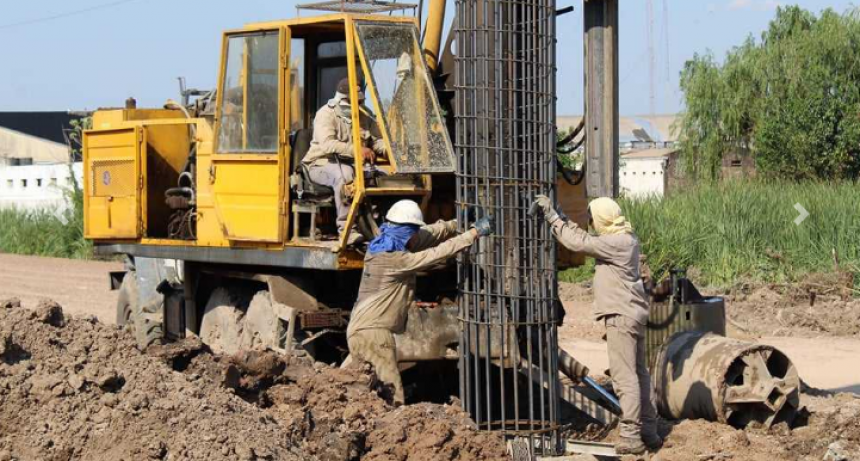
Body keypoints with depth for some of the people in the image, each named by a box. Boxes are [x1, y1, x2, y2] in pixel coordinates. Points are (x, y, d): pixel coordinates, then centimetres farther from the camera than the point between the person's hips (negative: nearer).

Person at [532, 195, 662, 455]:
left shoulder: (617, 242, -18)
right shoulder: (625, 238, 12)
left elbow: (579, 243, -21)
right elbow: (585, 240, 18)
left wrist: (553, 218, -14)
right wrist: (562, 219, 15)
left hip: (621, 316, -10)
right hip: (633, 314, 10)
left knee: (625, 377, -8)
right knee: (638, 374, 14)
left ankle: (631, 437, -9)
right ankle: (649, 432, 20)